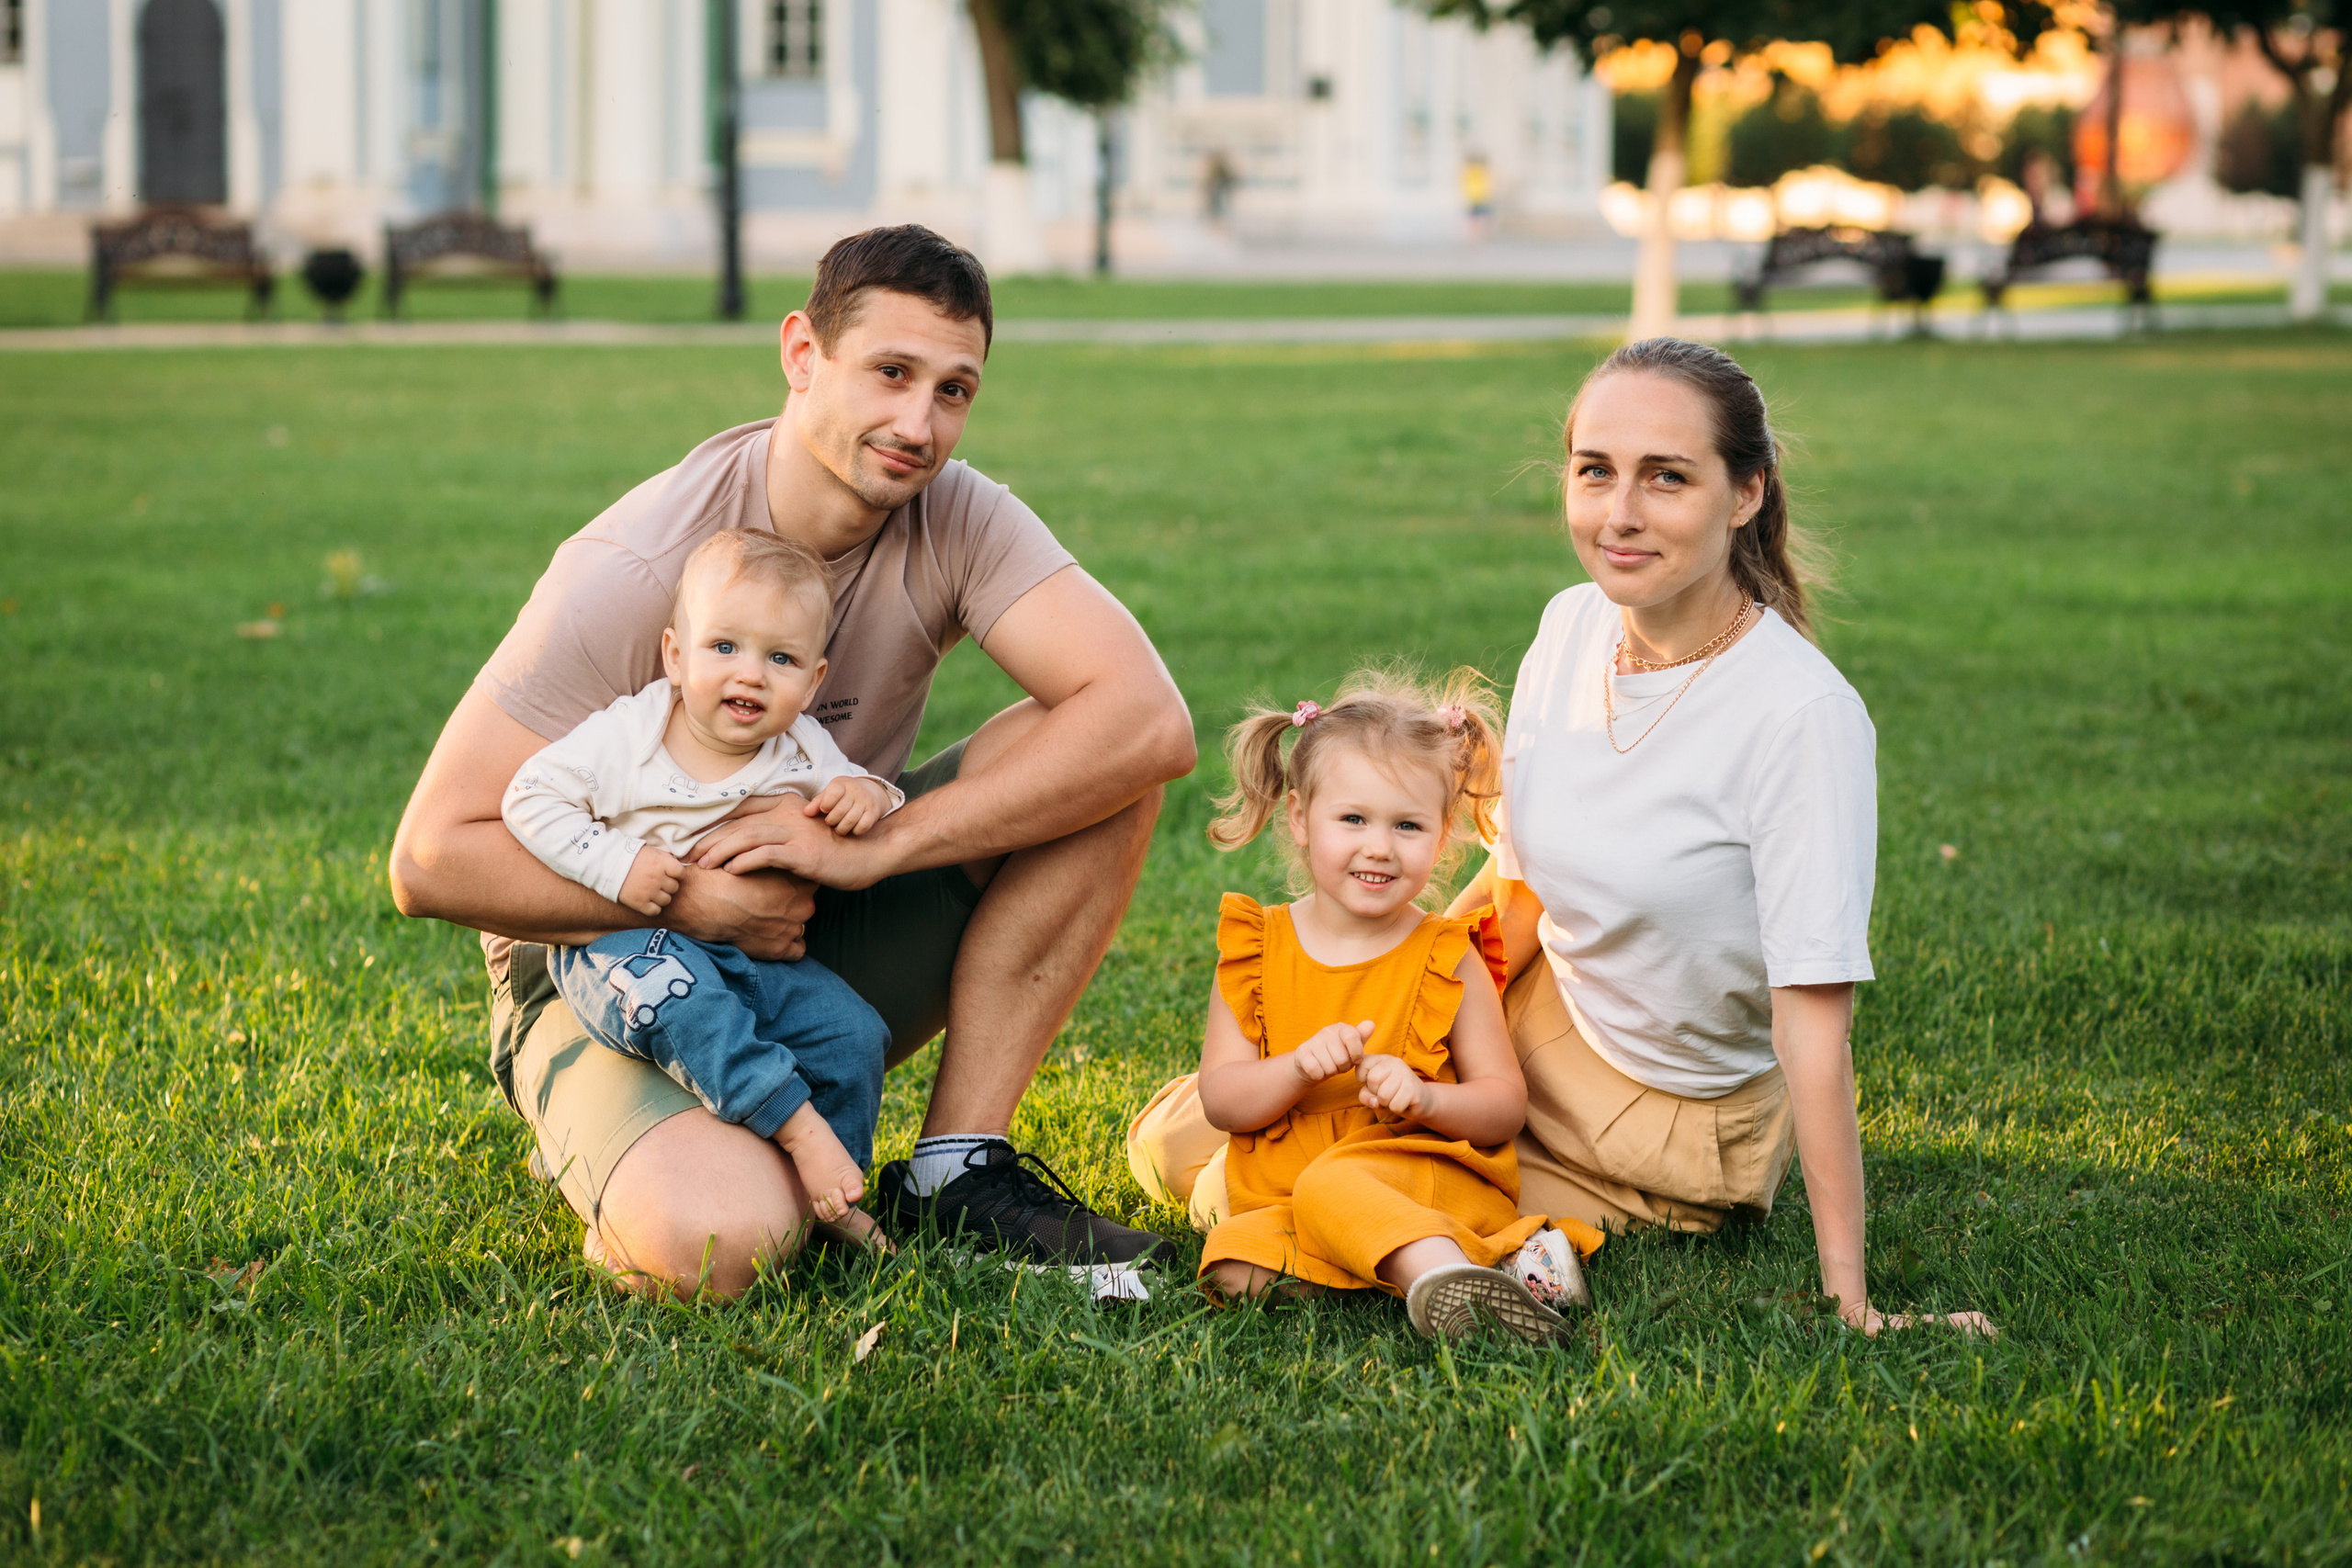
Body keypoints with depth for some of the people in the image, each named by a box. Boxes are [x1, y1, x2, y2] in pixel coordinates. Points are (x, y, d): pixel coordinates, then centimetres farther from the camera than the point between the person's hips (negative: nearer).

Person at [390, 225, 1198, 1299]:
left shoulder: (958, 522, -12)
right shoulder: (635, 569, -24)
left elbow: (1148, 720, -27)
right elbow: (431, 859, -23)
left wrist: (875, 844, -31)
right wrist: (682, 899, -30)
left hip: (824, 939, 5)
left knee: (1103, 764, -16)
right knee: (716, 1245, -36)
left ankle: (956, 1166, -10)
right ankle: (619, 1150, 2)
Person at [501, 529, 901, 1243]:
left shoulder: (804, 751, 2)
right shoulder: (624, 737, -11)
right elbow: (531, 797, -10)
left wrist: (870, 798, -15)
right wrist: (616, 863, -22)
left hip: (754, 958, 5)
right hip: (627, 943, -5)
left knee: (852, 1032, -14)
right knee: (678, 997, -39)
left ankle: (830, 1193, 0)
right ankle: (797, 1125, -41)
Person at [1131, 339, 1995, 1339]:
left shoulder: (1804, 718, -28)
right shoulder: (1575, 626, -7)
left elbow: (1812, 1019, -29)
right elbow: (1520, 883, 5)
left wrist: (1849, 1299, -30)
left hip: (1672, 1128, -6)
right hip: (1537, 1027, 6)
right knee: (1178, 1142, 4)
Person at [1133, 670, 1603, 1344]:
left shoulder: (1447, 960, 3)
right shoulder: (1257, 950, 8)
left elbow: (1506, 1105, 1)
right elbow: (1220, 1100, 2)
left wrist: (1426, 1097, -20)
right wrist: (1299, 1068, -18)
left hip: (1428, 1178, -3)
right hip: (1280, 1198, 3)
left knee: (1331, 1185, -34)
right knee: (1237, 1270, -28)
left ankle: (1442, 1273, -52)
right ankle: (1437, 1260, -34)